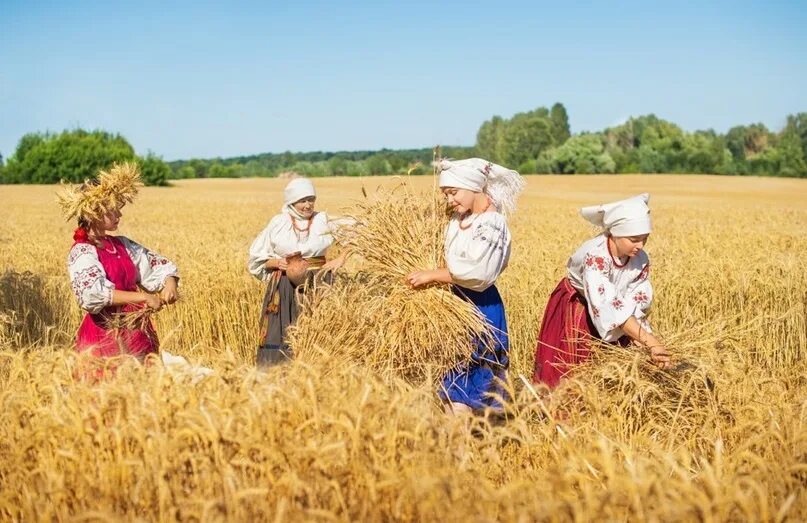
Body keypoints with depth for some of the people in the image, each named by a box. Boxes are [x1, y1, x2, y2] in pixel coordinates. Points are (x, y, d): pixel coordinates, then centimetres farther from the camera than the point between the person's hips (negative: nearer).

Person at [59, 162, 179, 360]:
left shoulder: (123, 244, 7)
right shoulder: (81, 252, -12)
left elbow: (159, 265, 12)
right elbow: (92, 294, -26)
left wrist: (169, 284, -10)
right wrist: (142, 297, -26)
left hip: (137, 331, 6)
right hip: (105, 334, -6)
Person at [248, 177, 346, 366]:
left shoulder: (323, 221, 3)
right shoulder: (278, 223, 3)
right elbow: (257, 258, 9)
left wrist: (340, 259, -18)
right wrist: (277, 263, -9)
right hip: (284, 289, 0)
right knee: (279, 337, -2)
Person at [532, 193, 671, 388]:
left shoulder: (641, 260, -17)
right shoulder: (595, 256, -36)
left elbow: (637, 305, -20)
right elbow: (607, 307, -46)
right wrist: (651, 342, -52)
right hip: (574, 310, -5)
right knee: (567, 370, -1)